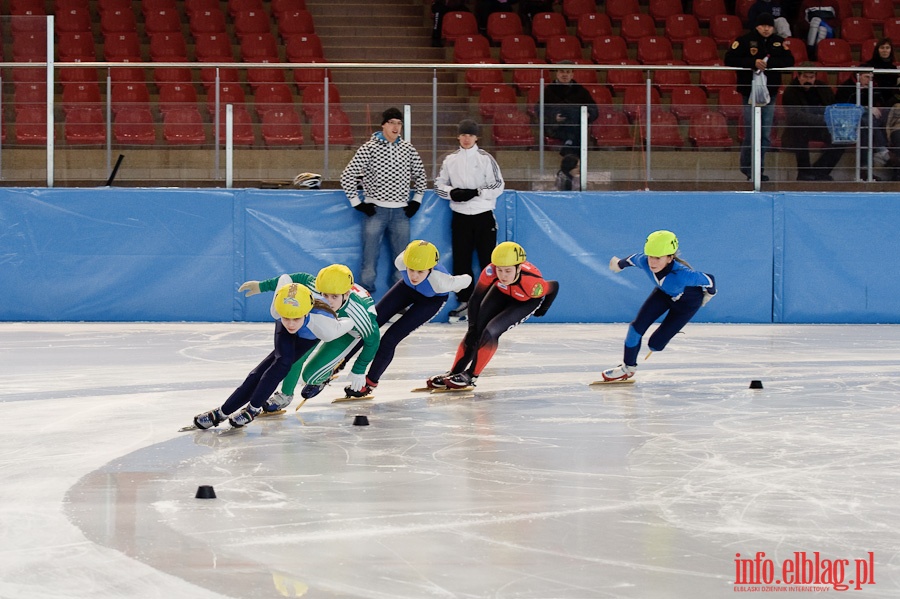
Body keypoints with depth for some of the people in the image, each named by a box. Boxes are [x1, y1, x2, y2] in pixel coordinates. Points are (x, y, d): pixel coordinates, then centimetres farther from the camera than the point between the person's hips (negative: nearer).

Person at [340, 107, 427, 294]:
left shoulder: (408, 149, 6)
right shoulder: (369, 148, -5)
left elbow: (420, 174, 21)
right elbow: (347, 176, -4)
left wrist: (417, 200, 13)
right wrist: (357, 203, -6)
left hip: (400, 212, 4)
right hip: (376, 211, -4)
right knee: (369, 263, -3)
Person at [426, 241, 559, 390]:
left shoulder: (532, 284, -42)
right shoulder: (491, 271, -37)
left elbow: (554, 286, -20)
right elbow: (476, 298, -23)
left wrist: (541, 311, -6)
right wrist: (473, 327, -23)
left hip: (527, 302, -3)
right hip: (501, 292, 3)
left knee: (490, 332, -19)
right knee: (474, 331, -5)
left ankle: (471, 376, -2)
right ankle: (453, 373, 11)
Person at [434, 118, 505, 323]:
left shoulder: (485, 159, -2)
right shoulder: (450, 160, 6)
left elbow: (498, 186, -4)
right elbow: (439, 184, 9)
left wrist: (476, 192, -17)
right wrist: (453, 193, -11)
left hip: (484, 216, -3)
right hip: (460, 217, 3)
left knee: (488, 260, -3)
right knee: (461, 261, 5)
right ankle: (465, 301, 14)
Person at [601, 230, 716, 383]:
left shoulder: (682, 275, -46)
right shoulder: (644, 262, -32)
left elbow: (709, 280, -29)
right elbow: (632, 258, -6)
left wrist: (709, 293, -5)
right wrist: (620, 263, 16)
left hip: (688, 301, -4)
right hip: (664, 293, 4)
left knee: (655, 344, -8)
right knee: (637, 326, -7)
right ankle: (628, 368, 17)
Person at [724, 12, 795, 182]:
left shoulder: (779, 42, 5)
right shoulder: (745, 40, -6)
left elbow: (789, 61, -5)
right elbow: (729, 59, -13)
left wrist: (769, 62, -20)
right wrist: (753, 62, -23)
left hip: (770, 93, 4)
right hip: (750, 93, -4)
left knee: (765, 135, 7)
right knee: (751, 133, -6)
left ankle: (759, 168, 15)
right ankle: (748, 169, 5)